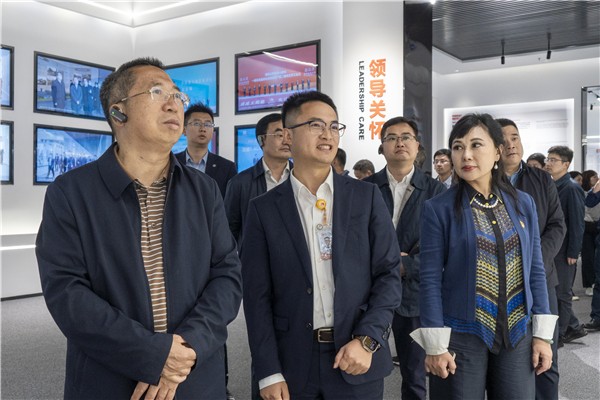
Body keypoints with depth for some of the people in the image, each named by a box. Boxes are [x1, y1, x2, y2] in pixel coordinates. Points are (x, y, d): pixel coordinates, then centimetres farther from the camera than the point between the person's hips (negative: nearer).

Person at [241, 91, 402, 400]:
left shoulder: (366, 197, 1)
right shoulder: (264, 209, -1)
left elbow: (389, 274, 0)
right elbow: (257, 295, -3)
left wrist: (367, 340, -11)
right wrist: (269, 373, -7)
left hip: (358, 361, 1)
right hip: (292, 363, 0)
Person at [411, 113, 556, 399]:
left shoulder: (523, 203, 4)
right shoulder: (438, 209, -9)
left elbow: (535, 269, 7)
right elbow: (430, 278, -9)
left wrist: (542, 334, 4)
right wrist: (435, 346, -11)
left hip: (518, 333, 4)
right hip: (462, 334, -3)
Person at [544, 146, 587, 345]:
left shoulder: (572, 189, -12)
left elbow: (577, 223, -15)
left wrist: (573, 252, -17)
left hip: (564, 252, -8)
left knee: (561, 293, 3)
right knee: (552, 290, 14)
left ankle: (558, 334, 14)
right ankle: (574, 327, 28)